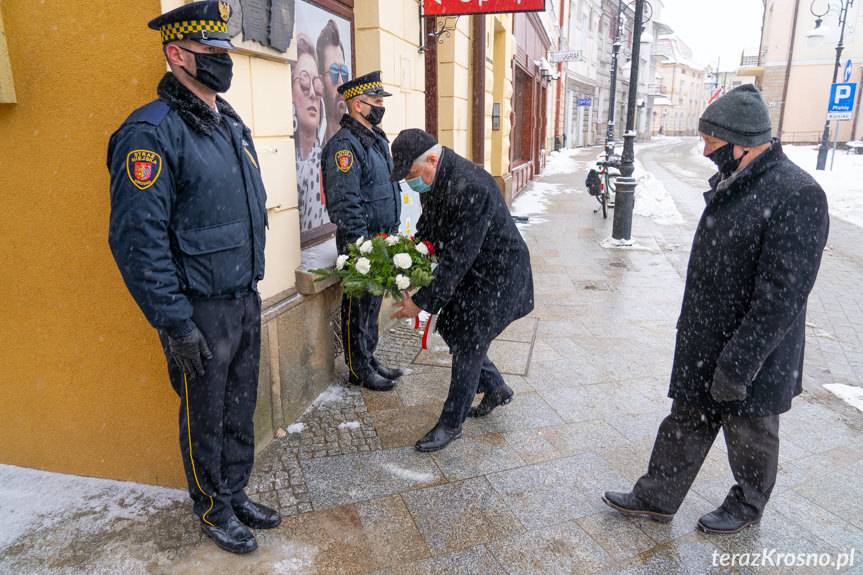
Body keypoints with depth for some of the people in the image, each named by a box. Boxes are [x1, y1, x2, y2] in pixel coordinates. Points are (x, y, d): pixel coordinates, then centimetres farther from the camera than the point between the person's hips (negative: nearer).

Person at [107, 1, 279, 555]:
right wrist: (175, 323, -19)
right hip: (199, 311, -7)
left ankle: (237, 493, 38)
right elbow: (138, 240, -19)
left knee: (240, 409, 18)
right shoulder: (151, 132, -16)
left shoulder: (233, 126, 10)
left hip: (245, 300, 7)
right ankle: (214, 509, 33)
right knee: (205, 418, 12)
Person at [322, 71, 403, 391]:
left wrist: (391, 234, 19)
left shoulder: (377, 139, 14)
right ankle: (359, 370, 17)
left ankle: (369, 360, 32)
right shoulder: (344, 145, -16)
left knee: (372, 304, 18)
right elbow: (345, 204, -22)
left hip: (381, 240, 9)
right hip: (361, 242, -9)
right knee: (358, 307, 3)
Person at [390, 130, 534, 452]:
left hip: (497, 273, -9)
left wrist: (424, 301, -27)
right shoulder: (431, 180, -2)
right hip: (470, 271, 9)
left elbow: (459, 256, -32)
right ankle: (496, 389, 34)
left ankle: (451, 424, 15)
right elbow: (428, 227, 12)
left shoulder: (470, 187, -33)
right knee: (450, 326, 14)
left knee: (468, 345, -3)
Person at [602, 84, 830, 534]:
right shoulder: (732, 184, 6)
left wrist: (738, 364, -24)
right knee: (687, 422, 18)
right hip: (705, 344, 8)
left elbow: (781, 296, -25)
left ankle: (747, 507, 40)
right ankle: (657, 498, 33)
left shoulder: (796, 195, -23)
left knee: (749, 436, 15)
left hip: (751, 354, -8)